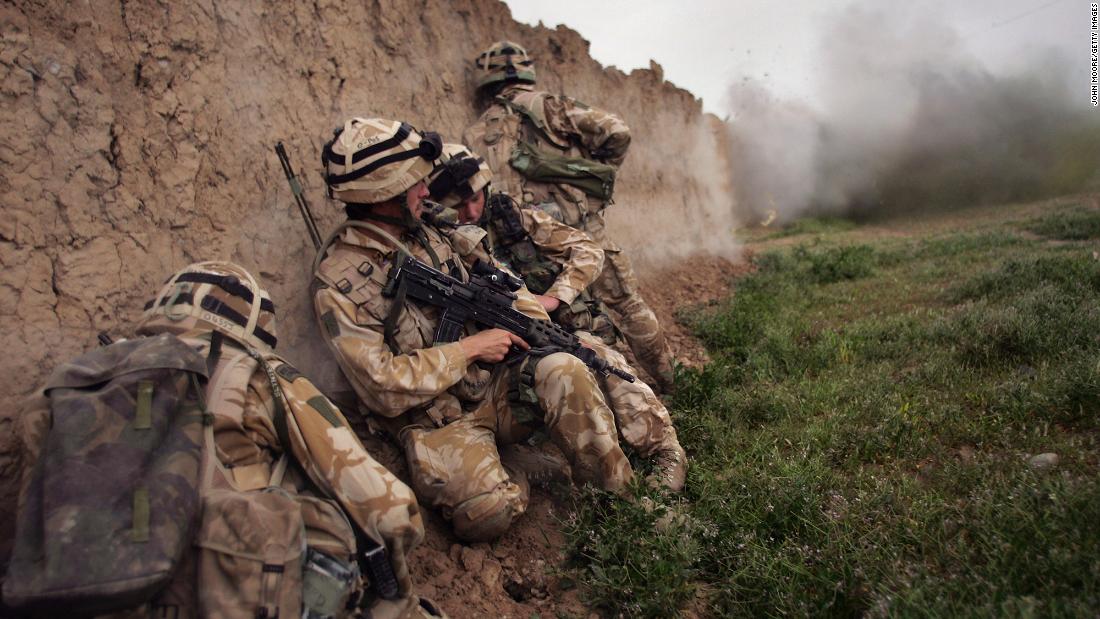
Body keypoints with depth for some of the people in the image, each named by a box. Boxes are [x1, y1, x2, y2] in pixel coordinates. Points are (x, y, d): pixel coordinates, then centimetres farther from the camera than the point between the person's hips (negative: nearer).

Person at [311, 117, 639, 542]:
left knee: (564, 372, -25)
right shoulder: (339, 280, -14)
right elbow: (382, 388, -19)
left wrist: (532, 317, 0)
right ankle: (511, 475, 3)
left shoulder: (429, 234, 7)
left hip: (494, 384, 6)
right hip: (437, 422, -5)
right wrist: (469, 348, -16)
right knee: (489, 510, -32)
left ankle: (621, 494, -6)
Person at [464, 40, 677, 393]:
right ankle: (670, 381, 20)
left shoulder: (474, 136, 13)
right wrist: (598, 180, 10)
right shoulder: (550, 107, 6)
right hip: (578, 229, -2)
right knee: (628, 306, 11)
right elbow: (616, 132, -3)